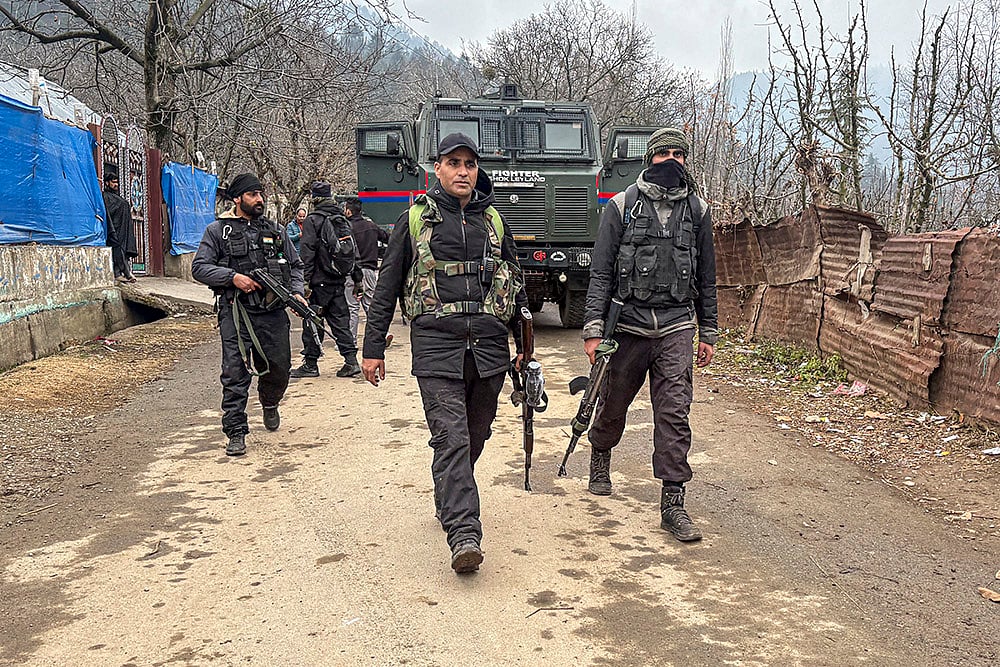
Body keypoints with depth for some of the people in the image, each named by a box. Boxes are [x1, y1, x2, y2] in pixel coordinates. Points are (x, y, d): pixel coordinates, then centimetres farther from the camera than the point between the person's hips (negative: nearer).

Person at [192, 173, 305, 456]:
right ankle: (236, 433, 3)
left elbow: (295, 265, 20)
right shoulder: (218, 231, 5)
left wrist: (296, 292, 2)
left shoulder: (276, 231, 15)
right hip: (236, 313, -3)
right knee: (235, 375, -5)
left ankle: (270, 403, 40)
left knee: (279, 367, 7)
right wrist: (233, 277, -14)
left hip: (273, 312, 3)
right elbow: (199, 268, -1)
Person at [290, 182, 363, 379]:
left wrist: (305, 280, -13)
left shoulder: (313, 220, -8)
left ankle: (310, 364, 8)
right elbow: (353, 250, 15)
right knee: (340, 320, 10)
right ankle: (351, 360, 4)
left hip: (320, 281, -6)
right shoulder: (343, 220, 12)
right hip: (339, 281, 6)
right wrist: (357, 279, 19)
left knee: (312, 321, 2)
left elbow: (308, 252, -13)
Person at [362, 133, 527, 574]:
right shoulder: (414, 220, 7)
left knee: (474, 437, 12)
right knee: (451, 438, -13)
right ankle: (464, 535, -16)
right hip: (436, 345, -3)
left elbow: (517, 285, 21)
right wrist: (373, 347, 5)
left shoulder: (494, 221, 15)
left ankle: (449, 501, 36)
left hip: (489, 346, 4)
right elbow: (387, 287, 8)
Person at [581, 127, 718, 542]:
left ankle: (673, 503, -2)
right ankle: (600, 457, 43)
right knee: (613, 405, 13)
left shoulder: (697, 211, 10)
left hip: (676, 326, 1)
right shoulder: (623, 205, 1)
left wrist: (708, 333, 13)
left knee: (674, 414, -6)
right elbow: (600, 271, -2)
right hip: (628, 325, -1)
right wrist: (593, 329, -8)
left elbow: (706, 277, 16)